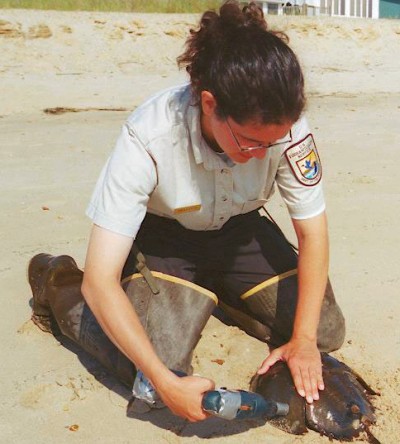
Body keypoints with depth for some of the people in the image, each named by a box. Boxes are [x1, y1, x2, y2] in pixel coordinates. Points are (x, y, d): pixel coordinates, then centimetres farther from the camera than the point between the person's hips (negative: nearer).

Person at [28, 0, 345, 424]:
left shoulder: (285, 125, -29)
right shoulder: (147, 139, -37)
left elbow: (312, 232, -15)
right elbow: (99, 280, -36)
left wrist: (303, 339, -18)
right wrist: (167, 383, -40)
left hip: (239, 231, 4)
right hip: (162, 237, -3)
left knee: (327, 332, 0)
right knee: (155, 362, -21)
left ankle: (215, 292, 23)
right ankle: (57, 282, 6)